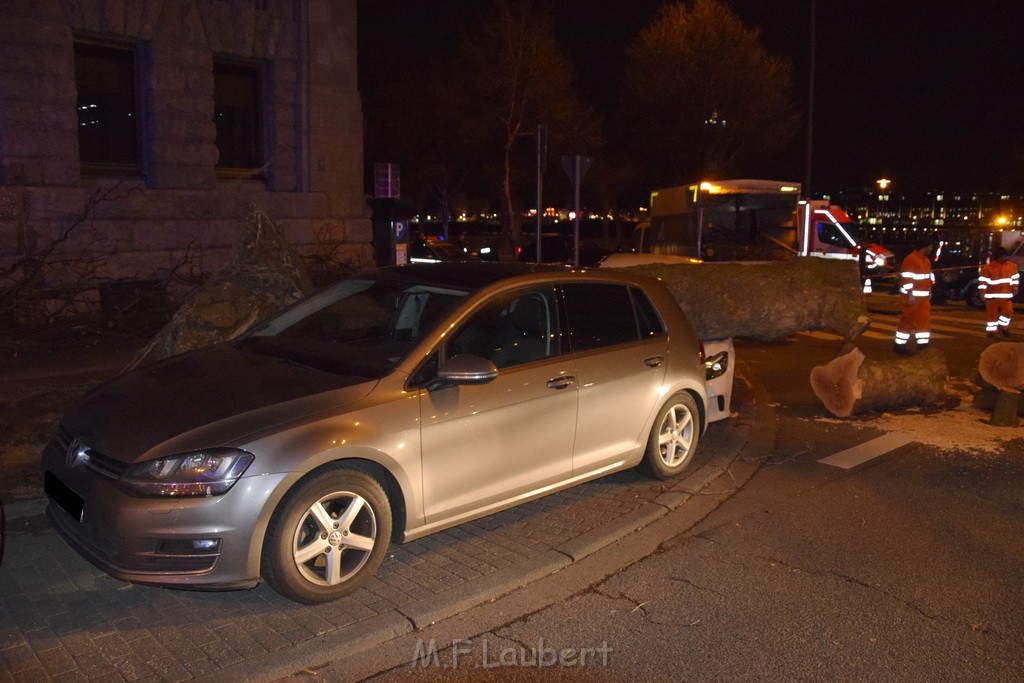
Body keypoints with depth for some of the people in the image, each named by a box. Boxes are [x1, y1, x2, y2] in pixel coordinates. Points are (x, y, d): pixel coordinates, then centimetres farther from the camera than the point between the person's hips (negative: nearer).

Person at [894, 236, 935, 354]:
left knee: (924, 320, 10)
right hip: (912, 297, -9)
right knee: (908, 321, -4)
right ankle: (899, 344, 4)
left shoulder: (926, 260, 14)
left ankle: (922, 344, 16)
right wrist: (910, 295, -23)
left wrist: (929, 291, 18)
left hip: (924, 297, 9)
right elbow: (907, 279, -21)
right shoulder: (910, 260, -17)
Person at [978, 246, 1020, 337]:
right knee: (992, 314, 2)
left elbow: (1015, 277, 16)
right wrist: (983, 293, -13)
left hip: (1006, 295, 4)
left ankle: (1003, 326, 27)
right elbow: (982, 281, -9)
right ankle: (991, 330, 12)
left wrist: (1015, 288, 6)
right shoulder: (987, 268, -11)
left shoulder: (1012, 266, 4)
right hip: (992, 296, -4)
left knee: (1008, 311, 4)